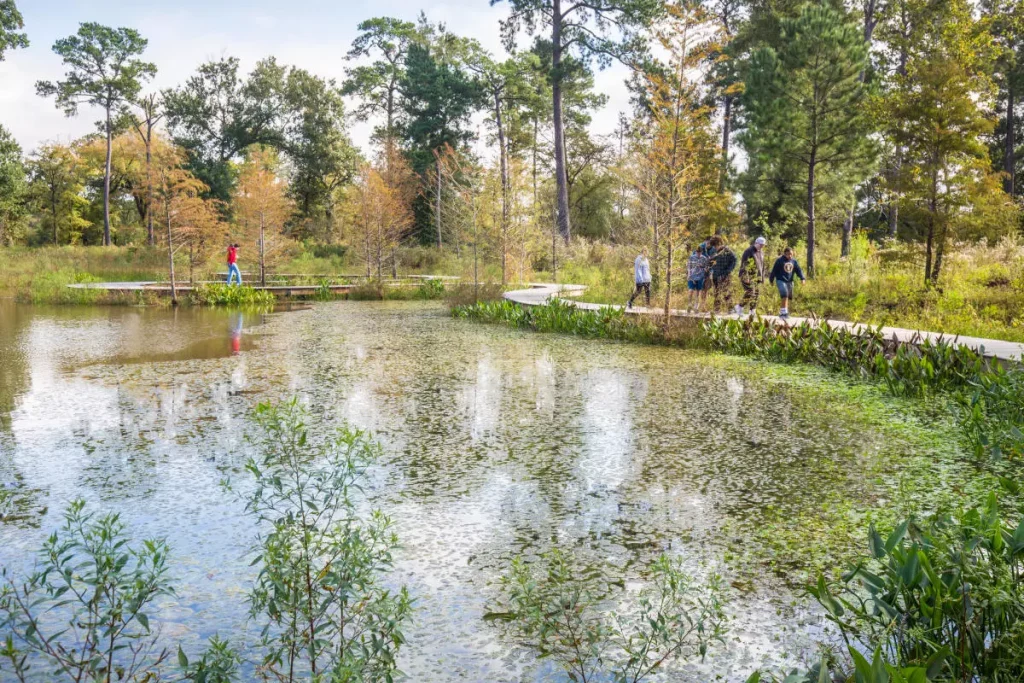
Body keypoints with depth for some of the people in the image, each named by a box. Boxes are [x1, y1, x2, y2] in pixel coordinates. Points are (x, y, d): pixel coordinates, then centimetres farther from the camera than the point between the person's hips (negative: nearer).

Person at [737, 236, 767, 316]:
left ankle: (752, 312, 9)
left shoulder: (761, 252, 15)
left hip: (757, 277, 8)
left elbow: (762, 265, 23)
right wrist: (745, 276, -21)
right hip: (748, 277, -8)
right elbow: (744, 264, -16)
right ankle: (740, 306, 1)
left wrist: (762, 276, 19)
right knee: (750, 293, -16)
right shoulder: (748, 251, -11)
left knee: (756, 294, 4)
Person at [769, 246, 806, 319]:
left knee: (788, 297, 9)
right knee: (785, 294, -24)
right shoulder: (779, 260, -7)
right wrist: (771, 280, 2)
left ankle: (782, 313, 23)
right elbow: (774, 270, -2)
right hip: (780, 280, -6)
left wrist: (802, 278, -8)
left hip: (789, 281, 6)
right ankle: (784, 311, -22)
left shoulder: (794, 261, 7)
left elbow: (798, 270, 6)